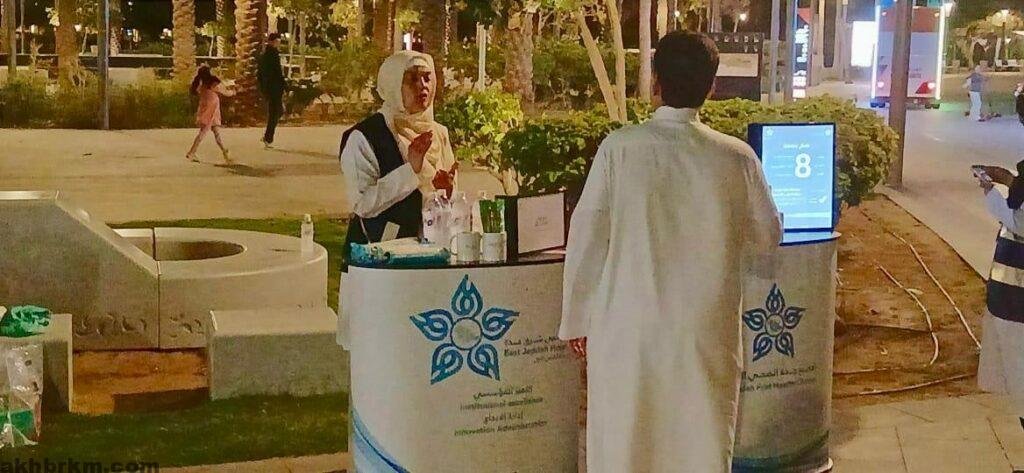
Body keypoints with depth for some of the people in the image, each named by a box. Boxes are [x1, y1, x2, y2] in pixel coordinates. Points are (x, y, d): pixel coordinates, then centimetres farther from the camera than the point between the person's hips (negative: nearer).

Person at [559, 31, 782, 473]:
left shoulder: (619, 147, -10)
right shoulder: (737, 157, -6)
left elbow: (587, 237, -6)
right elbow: (766, 238, 7)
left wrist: (576, 319, 4)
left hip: (627, 327, -1)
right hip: (707, 330, 1)